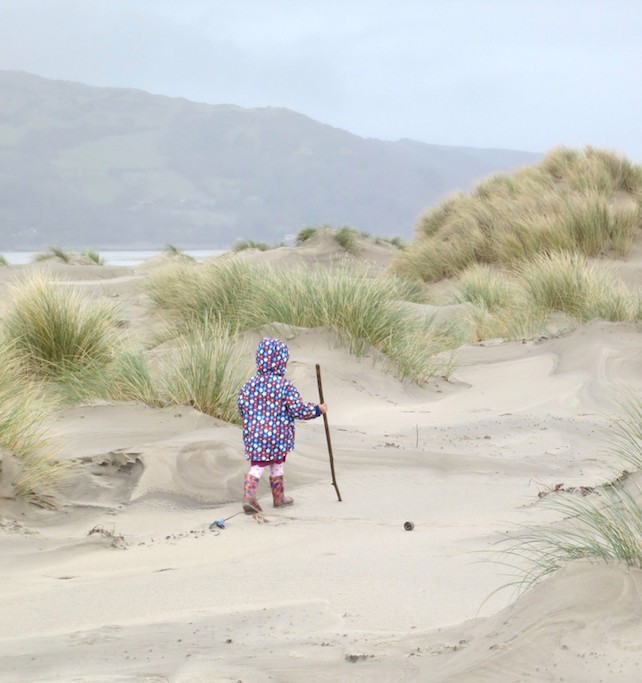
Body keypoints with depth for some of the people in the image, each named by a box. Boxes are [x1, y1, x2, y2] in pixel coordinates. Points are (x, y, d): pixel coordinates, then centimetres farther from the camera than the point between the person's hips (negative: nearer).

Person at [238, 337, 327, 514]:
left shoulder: (249, 385, -1)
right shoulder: (285, 386, -12)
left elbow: (242, 410, 7)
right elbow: (298, 410, -11)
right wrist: (318, 409, 4)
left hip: (254, 436, 2)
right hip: (278, 436, -2)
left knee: (256, 466, 5)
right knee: (277, 466, 16)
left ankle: (248, 497, -15)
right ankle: (279, 498, 29)